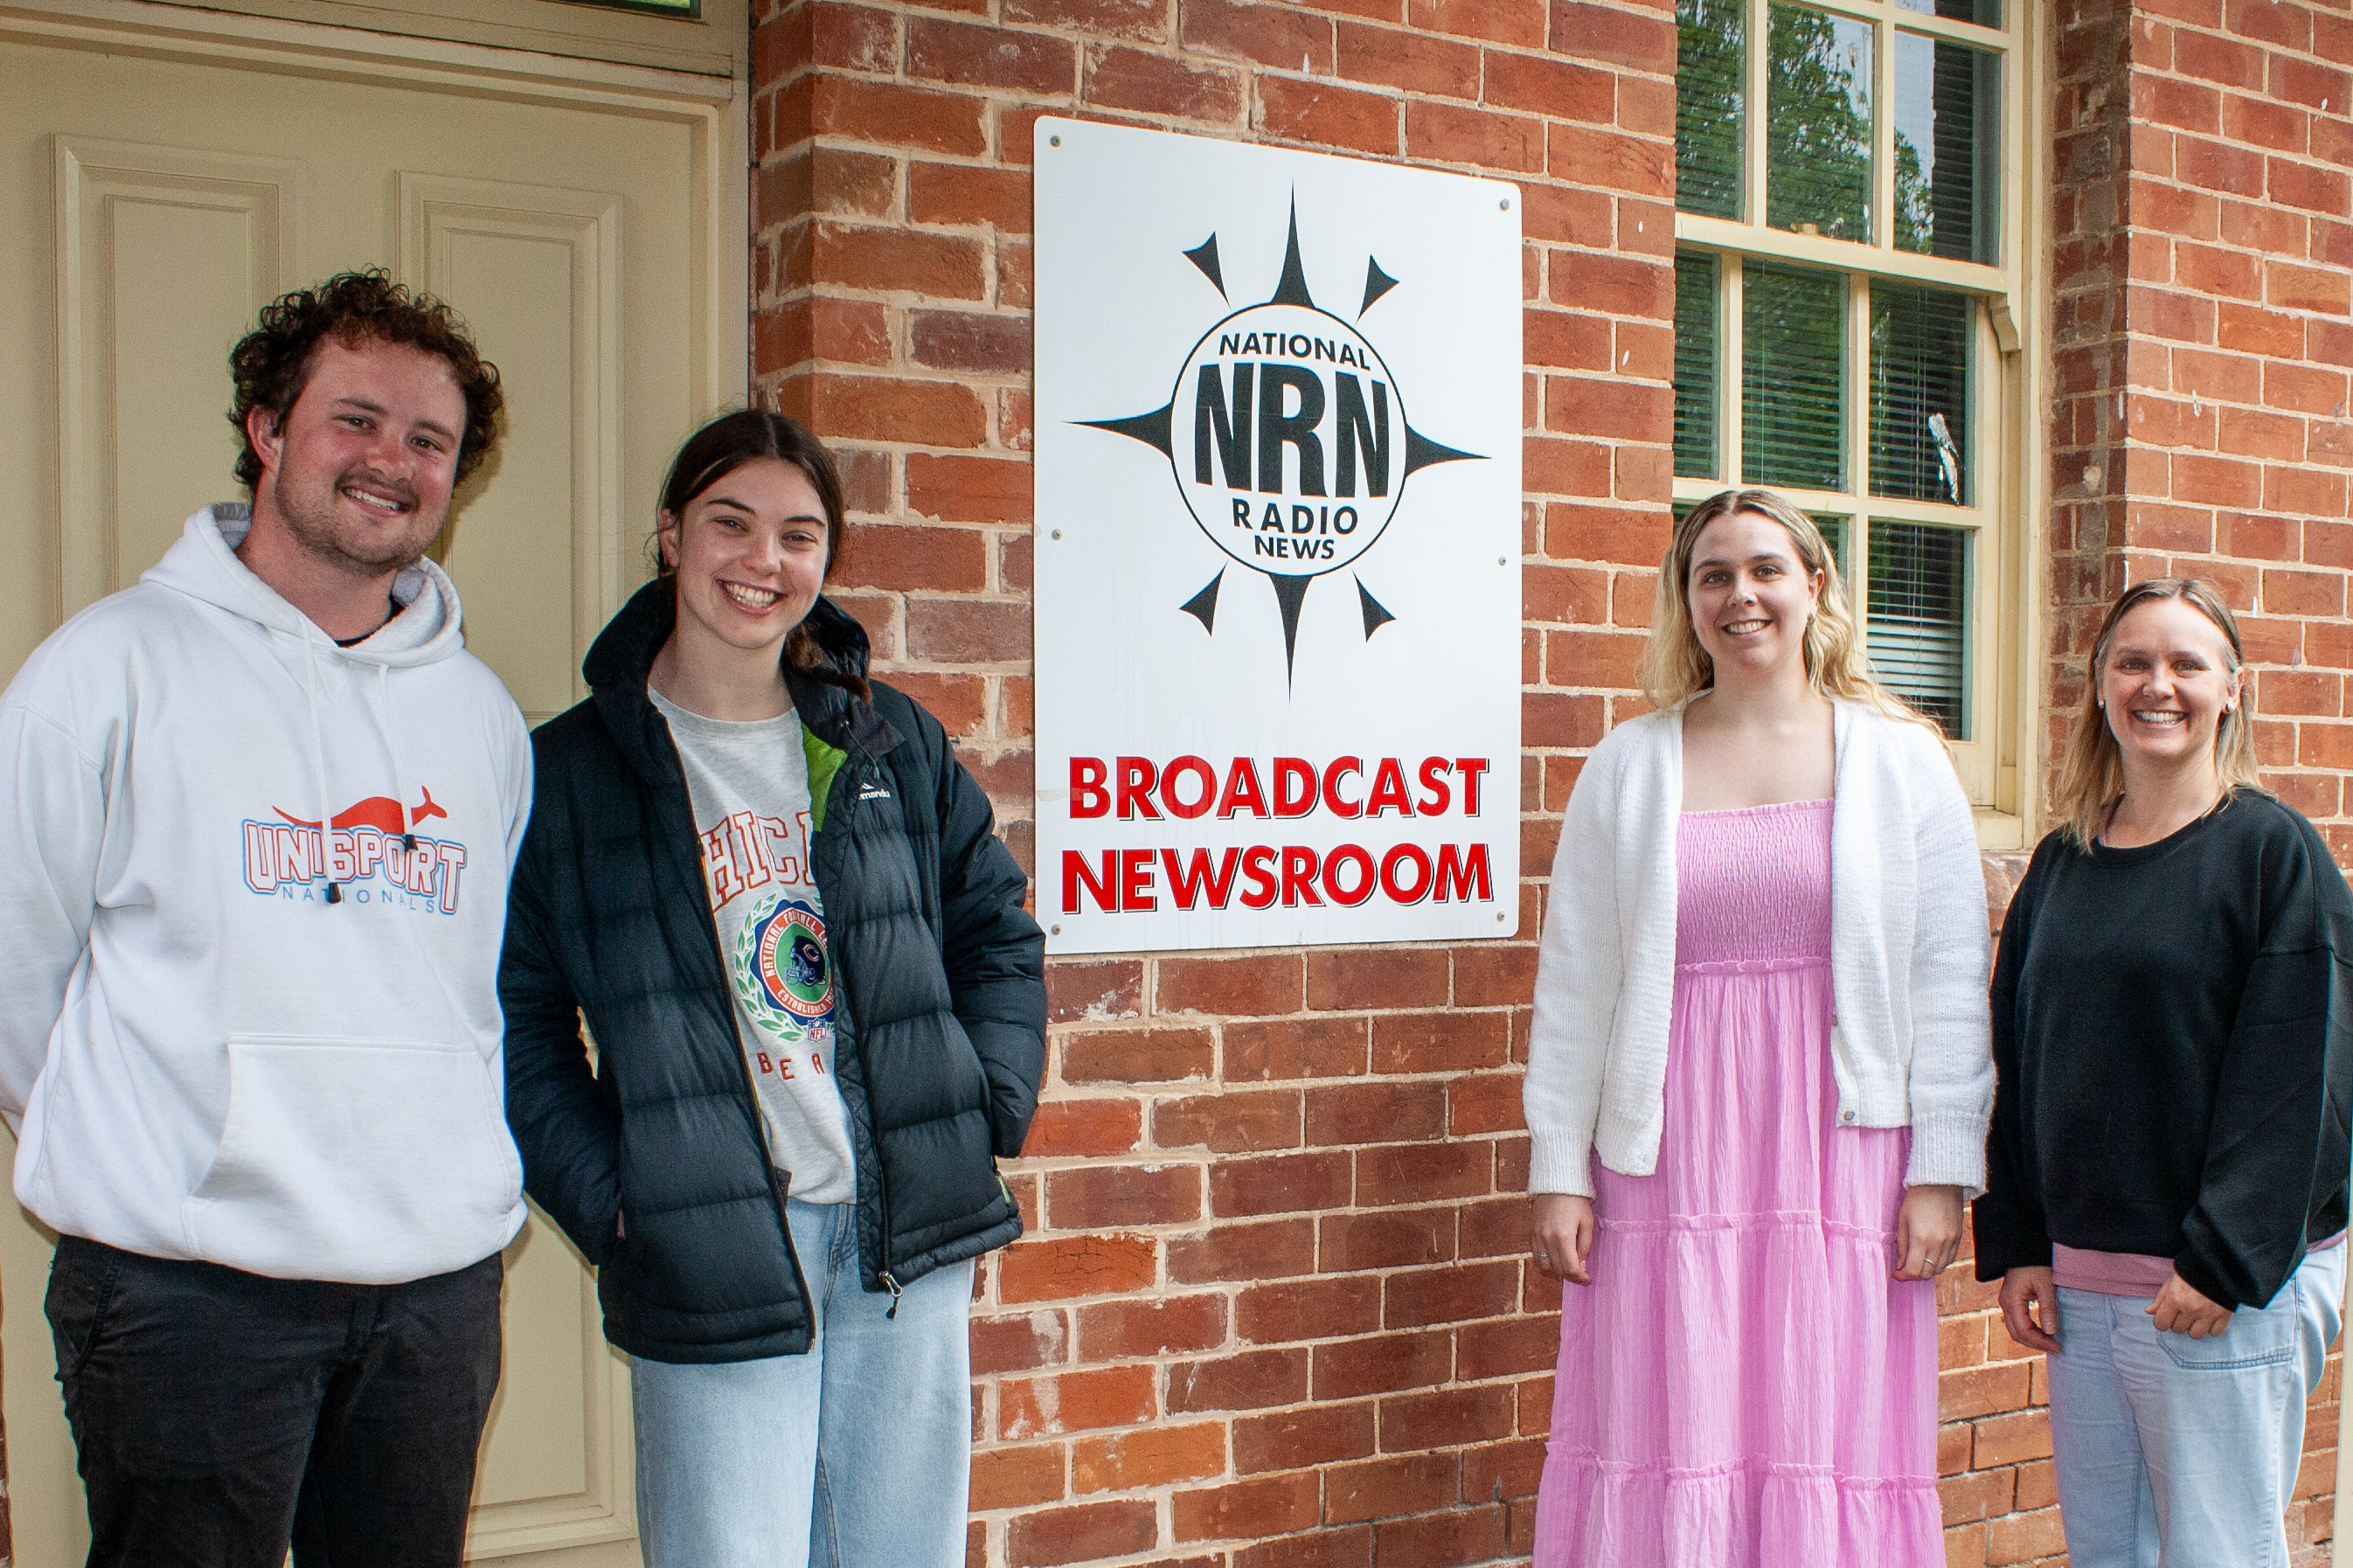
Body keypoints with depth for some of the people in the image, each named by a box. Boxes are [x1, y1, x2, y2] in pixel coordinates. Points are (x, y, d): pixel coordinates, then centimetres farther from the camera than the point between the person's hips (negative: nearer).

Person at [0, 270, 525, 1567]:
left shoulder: (480, 711, 10)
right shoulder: (116, 663, -3)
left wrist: (451, 1176, 12)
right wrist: (135, 1154, 4)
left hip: (442, 1279, 4)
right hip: (186, 1279, -4)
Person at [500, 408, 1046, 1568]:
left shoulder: (893, 743, 8)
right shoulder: (570, 771, -1)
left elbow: (997, 930, 16)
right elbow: (519, 1018, 0)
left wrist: (990, 1113, 4)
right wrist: (605, 1199, -8)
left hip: (911, 1239, 4)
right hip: (709, 1257, -3)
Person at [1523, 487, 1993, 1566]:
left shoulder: (1902, 761, 6)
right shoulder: (1629, 766, 7)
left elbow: (1950, 980, 3)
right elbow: (1573, 984, 5)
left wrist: (1943, 1170, -3)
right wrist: (1557, 1170, 1)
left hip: (1839, 1147, 0)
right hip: (1669, 1159, 1)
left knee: (1827, 1446, 3)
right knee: (1664, 1449, 2)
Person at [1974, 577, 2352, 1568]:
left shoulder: (2274, 851, -7)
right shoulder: (2060, 865, 9)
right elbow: (2017, 1065, 11)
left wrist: (2224, 1263, -15)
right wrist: (2015, 1246, 5)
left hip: (2231, 1293, -5)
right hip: (2078, 1280, 5)